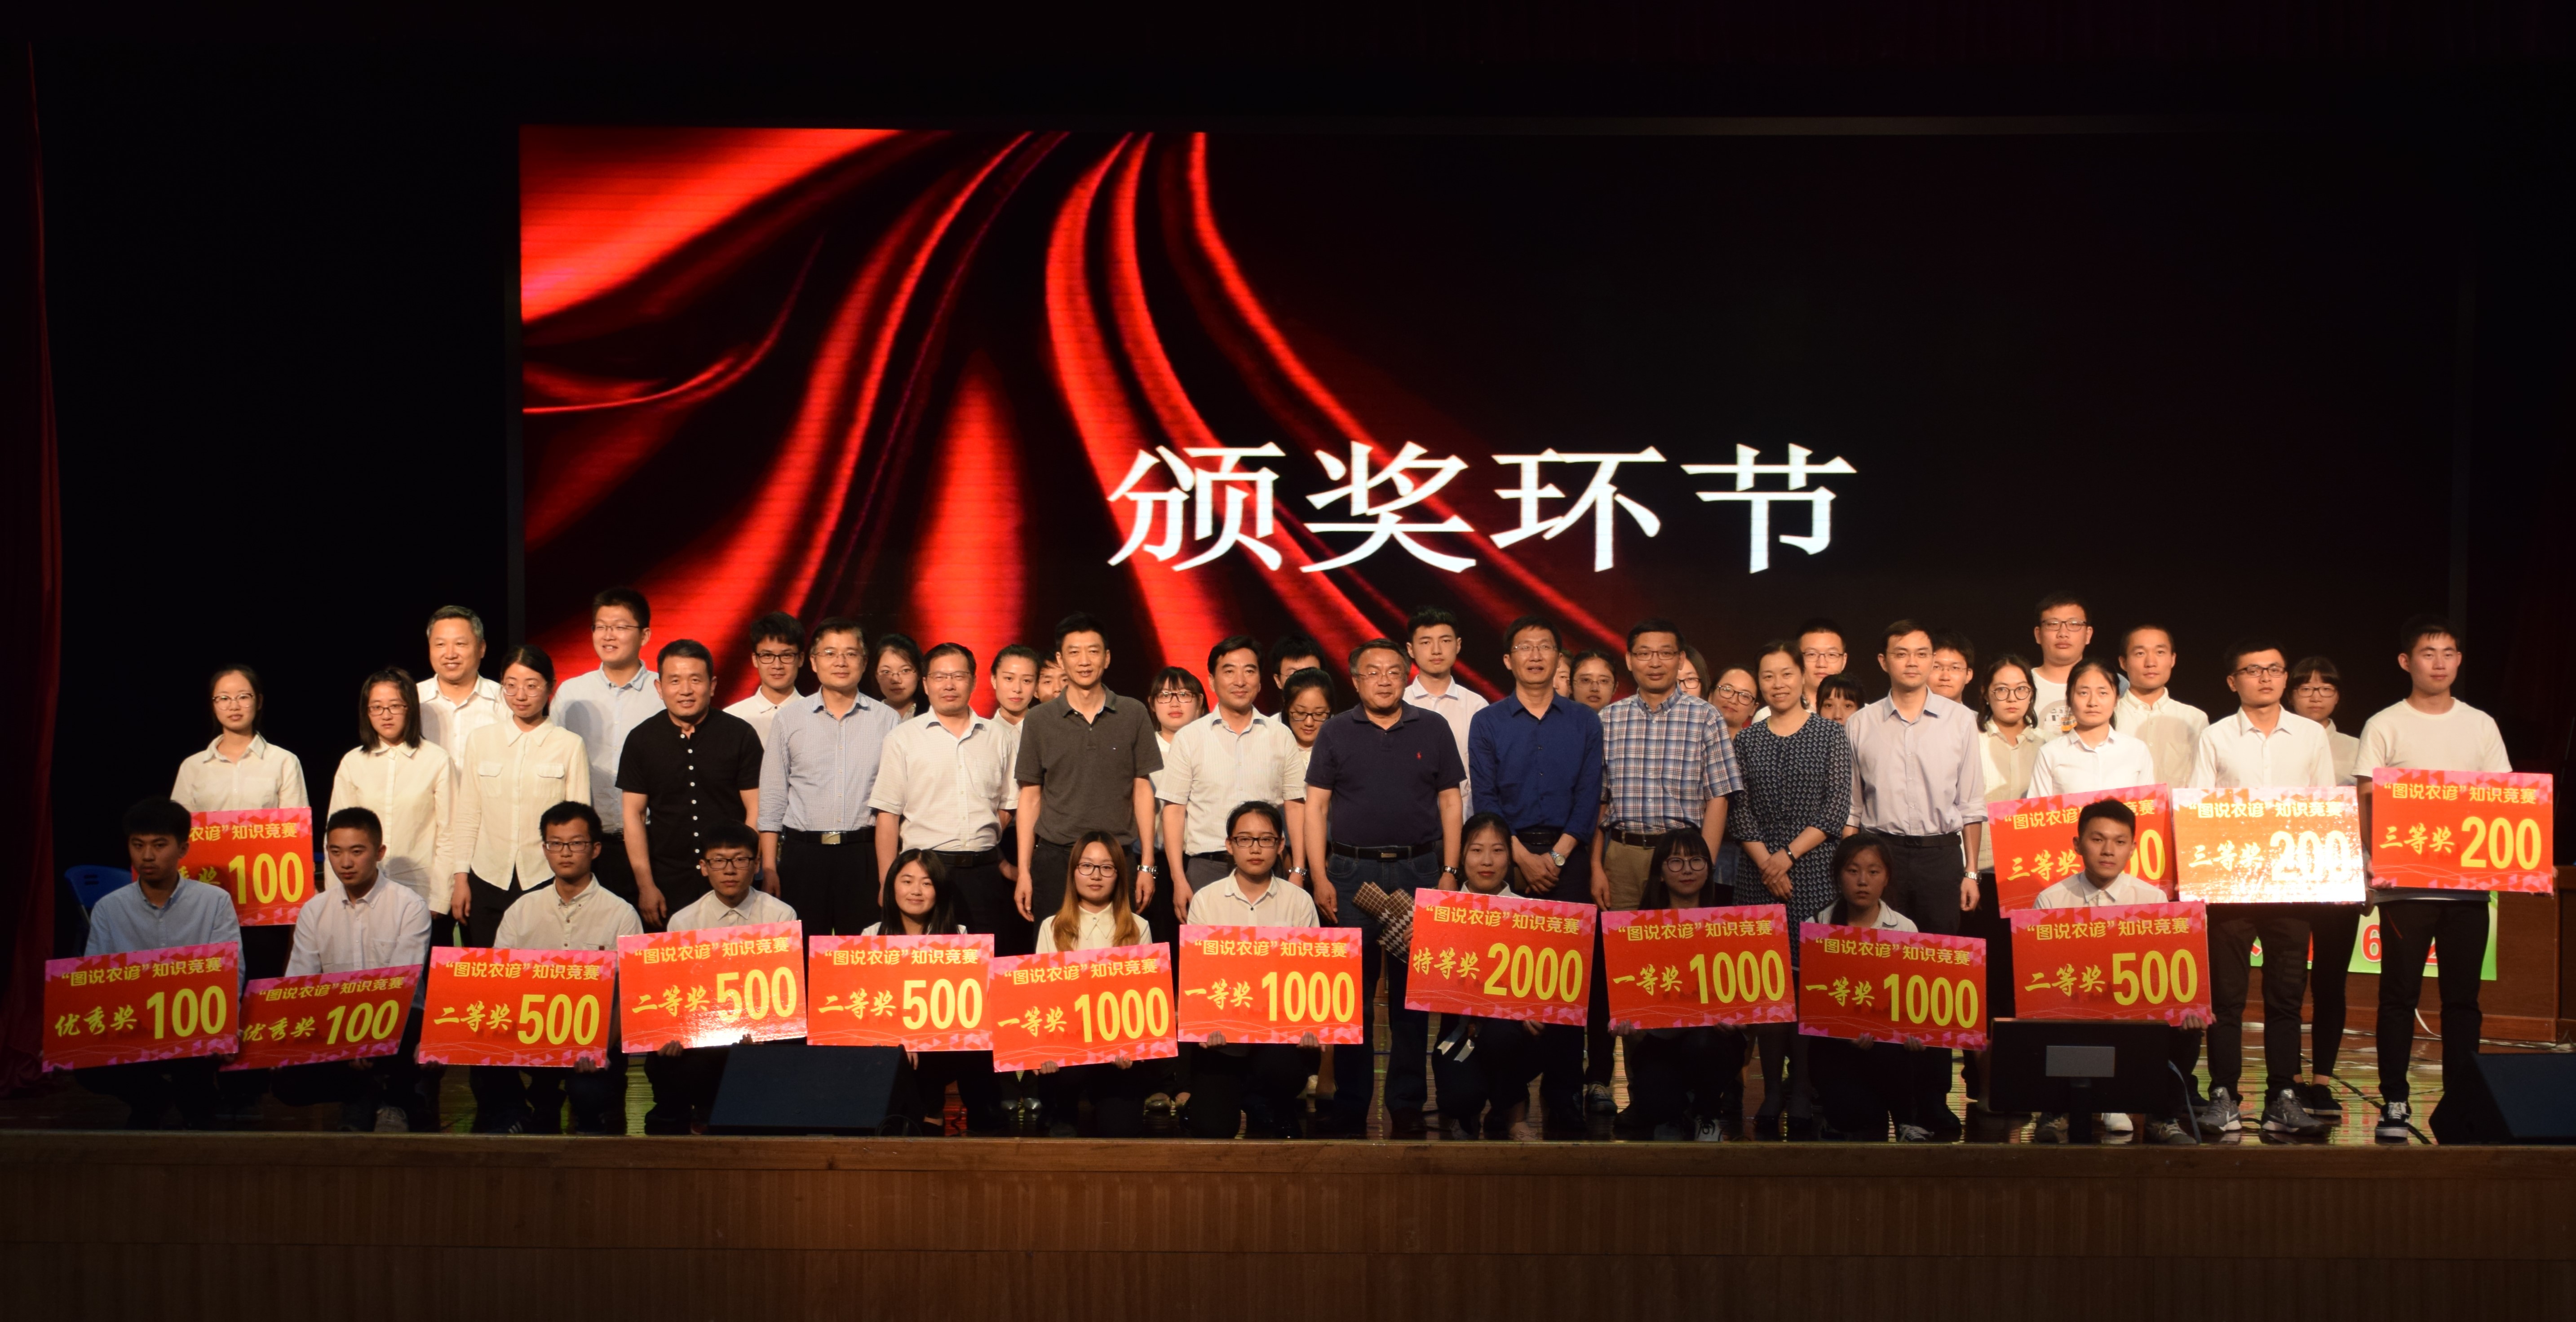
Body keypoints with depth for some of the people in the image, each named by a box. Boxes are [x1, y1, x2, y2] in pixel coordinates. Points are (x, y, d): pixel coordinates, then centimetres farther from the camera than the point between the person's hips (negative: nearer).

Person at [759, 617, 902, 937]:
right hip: (803, 852, 1)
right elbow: (772, 799, 8)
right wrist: (769, 867, 2)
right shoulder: (788, 719, 7)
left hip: (864, 853, 0)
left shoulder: (886, 719, 5)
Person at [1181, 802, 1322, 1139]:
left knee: (1281, 1068, -33)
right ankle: (1242, 1099, 22)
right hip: (1220, 1038, 0)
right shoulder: (1206, 900, 2)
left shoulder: (1298, 902, 4)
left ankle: (1269, 1119, 4)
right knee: (1212, 1127, -16)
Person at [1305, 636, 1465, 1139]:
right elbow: (1315, 805, 5)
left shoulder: (1432, 729, 7)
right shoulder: (1336, 732, 6)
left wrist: (1449, 871, 0)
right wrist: (1320, 877, -3)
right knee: (1352, 992, 1)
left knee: (1411, 993, 4)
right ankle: (1350, 1108, 8)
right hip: (1352, 871, 0)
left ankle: (1407, 1106, 12)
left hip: (1419, 870, 0)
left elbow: (1450, 801, 8)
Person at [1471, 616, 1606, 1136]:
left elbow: (1589, 795, 4)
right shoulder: (1487, 723, 9)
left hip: (1568, 855, 0)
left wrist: (1558, 855, -7)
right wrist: (1523, 856, -9)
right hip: (1507, 856, 0)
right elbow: (1484, 798, 1)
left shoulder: (1585, 722, 11)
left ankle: (1565, 1092, -3)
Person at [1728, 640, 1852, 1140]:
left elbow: (1837, 807, -2)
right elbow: (1738, 810, 5)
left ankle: (1802, 1095, 1)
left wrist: (1790, 855, -10)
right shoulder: (1746, 740, 11)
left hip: (1813, 874, -2)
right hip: (1758, 879, 2)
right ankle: (1771, 1095, 6)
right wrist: (1765, 862, -8)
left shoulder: (1831, 734, 5)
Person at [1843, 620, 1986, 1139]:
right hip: (1881, 853, 0)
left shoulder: (1959, 721, 5)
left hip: (1941, 853, 0)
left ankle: (1933, 1098, 7)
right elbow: (1849, 808, 10)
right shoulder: (1860, 726, 6)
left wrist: (1970, 871, 4)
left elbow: (1972, 804, 8)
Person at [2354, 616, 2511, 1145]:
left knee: (2463, 995, 6)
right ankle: (2395, 1102, 7)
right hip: (2404, 881, -3)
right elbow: (2365, 802, -3)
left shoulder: (2481, 725, 11)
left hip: (2468, 882, 3)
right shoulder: (2384, 726, 1)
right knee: (2399, 994, 1)